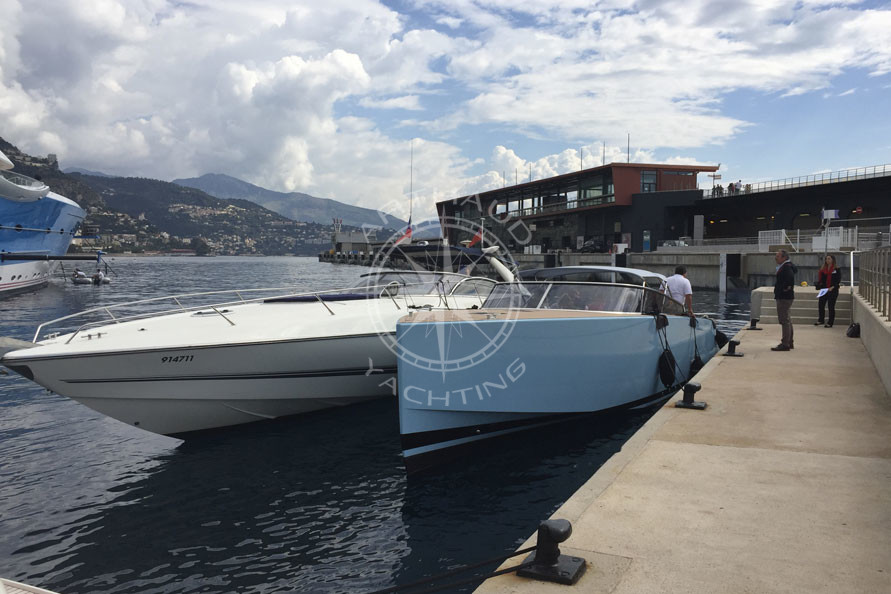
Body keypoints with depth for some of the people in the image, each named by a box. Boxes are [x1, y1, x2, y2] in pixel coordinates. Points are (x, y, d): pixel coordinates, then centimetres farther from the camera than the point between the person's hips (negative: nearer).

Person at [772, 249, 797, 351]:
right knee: (787, 320, 17)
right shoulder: (784, 266, 15)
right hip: (783, 297, 11)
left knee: (784, 320, -9)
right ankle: (789, 342, 27)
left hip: (784, 297, -11)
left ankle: (785, 344, -7)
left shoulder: (786, 267, -17)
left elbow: (790, 277, -36)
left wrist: (786, 288, -23)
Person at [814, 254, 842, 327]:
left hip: (833, 291, -5)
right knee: (821, 304, 5)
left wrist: (833, 287, -21)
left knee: (831, 307, 1)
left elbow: (838, 281, -9)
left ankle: (830, 323, 8)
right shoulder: (823, 270, 10)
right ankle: (821, 320, 22)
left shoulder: (836, 270, -4)